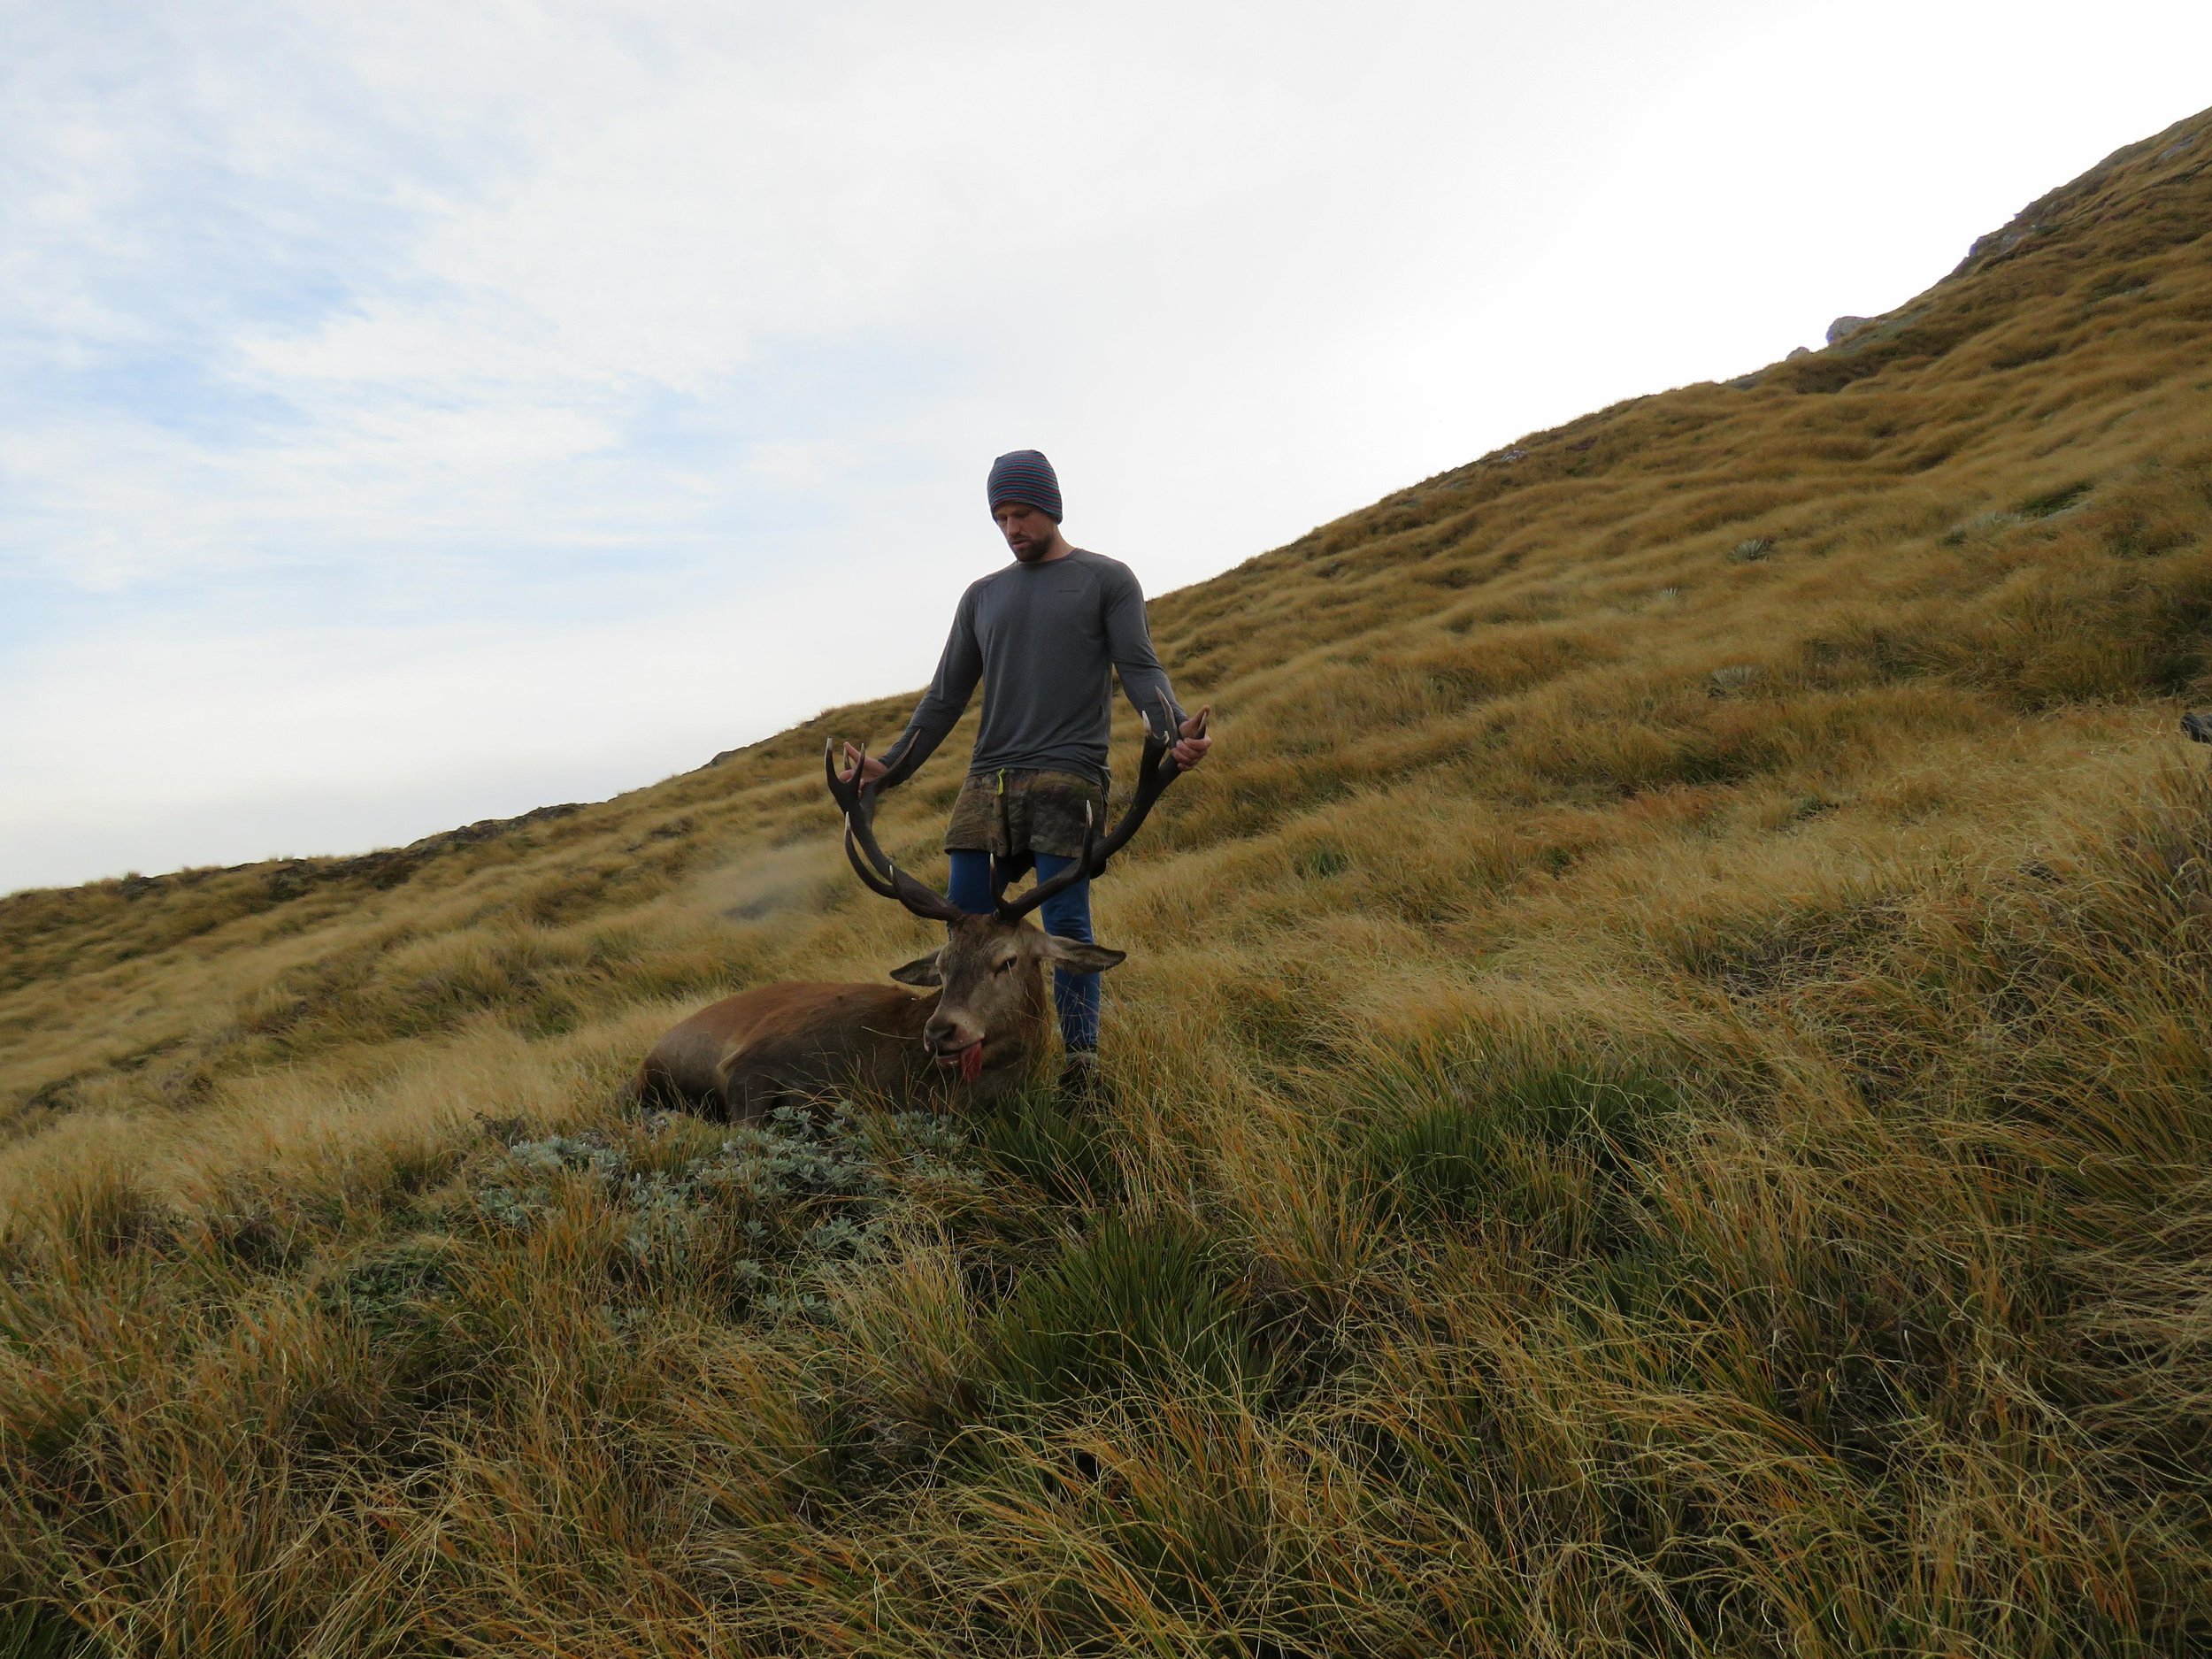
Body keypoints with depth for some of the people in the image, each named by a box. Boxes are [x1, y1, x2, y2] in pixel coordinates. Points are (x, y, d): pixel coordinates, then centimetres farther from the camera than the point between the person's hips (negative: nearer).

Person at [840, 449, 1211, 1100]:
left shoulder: (1107, 579, 9)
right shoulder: (982, 596, 21)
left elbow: (1139, 668, -2)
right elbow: (946, 696, 20)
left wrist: (1174, 730, -23)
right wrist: (890, 767, 12)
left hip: (1067, 778, -4)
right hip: (988, 780, 5)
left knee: (1066, 925, -9)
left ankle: (1080, 1075, -1)